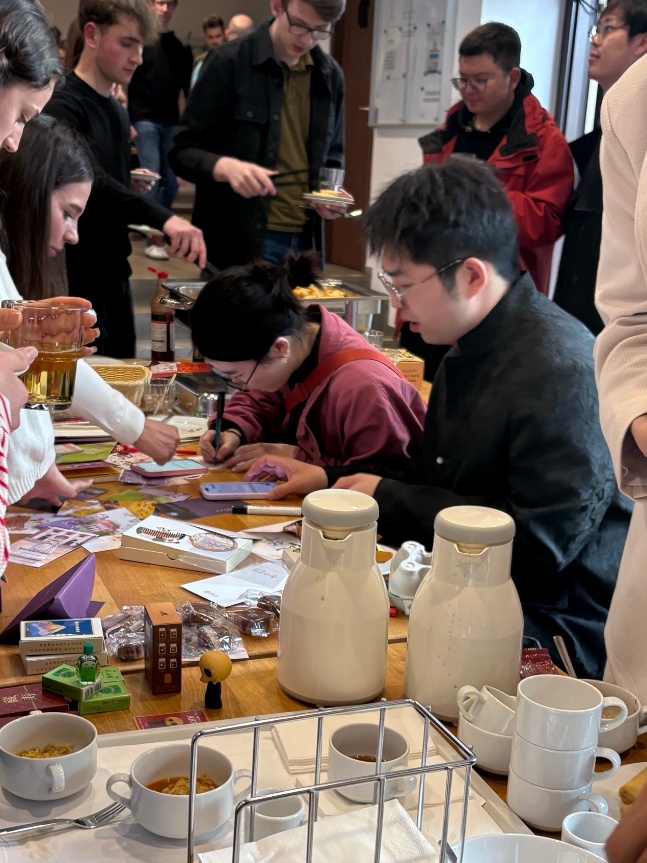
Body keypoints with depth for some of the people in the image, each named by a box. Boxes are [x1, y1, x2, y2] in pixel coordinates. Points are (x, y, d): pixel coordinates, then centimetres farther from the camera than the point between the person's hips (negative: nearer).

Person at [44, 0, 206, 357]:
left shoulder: (117, 110, 13)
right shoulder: (62, 106, -15)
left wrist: (134, 185, 4)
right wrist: (162, 217, -43)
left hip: (113, 274, 8)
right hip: (76, 280, -8)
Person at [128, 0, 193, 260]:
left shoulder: (180, 47, 10)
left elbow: (186, 87, 8)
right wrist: (127, 119, -11)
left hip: (171, 122, 4)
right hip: (145, 120, -4)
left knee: (171, 181, 5)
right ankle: (152, 240, -7)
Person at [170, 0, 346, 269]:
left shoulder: (329, 75, 7)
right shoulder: (229, 62, -7)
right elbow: (182, 152, -6)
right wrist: (226, 166, -26)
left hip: (303, 242, 4)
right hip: (235, 243, -4)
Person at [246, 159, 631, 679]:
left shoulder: (560, 371, -24)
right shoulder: (472, 352, 7)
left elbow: (539, 546, -25)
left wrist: (388, 499, -16)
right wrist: (329, 479, 10)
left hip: (556, 632, -9)